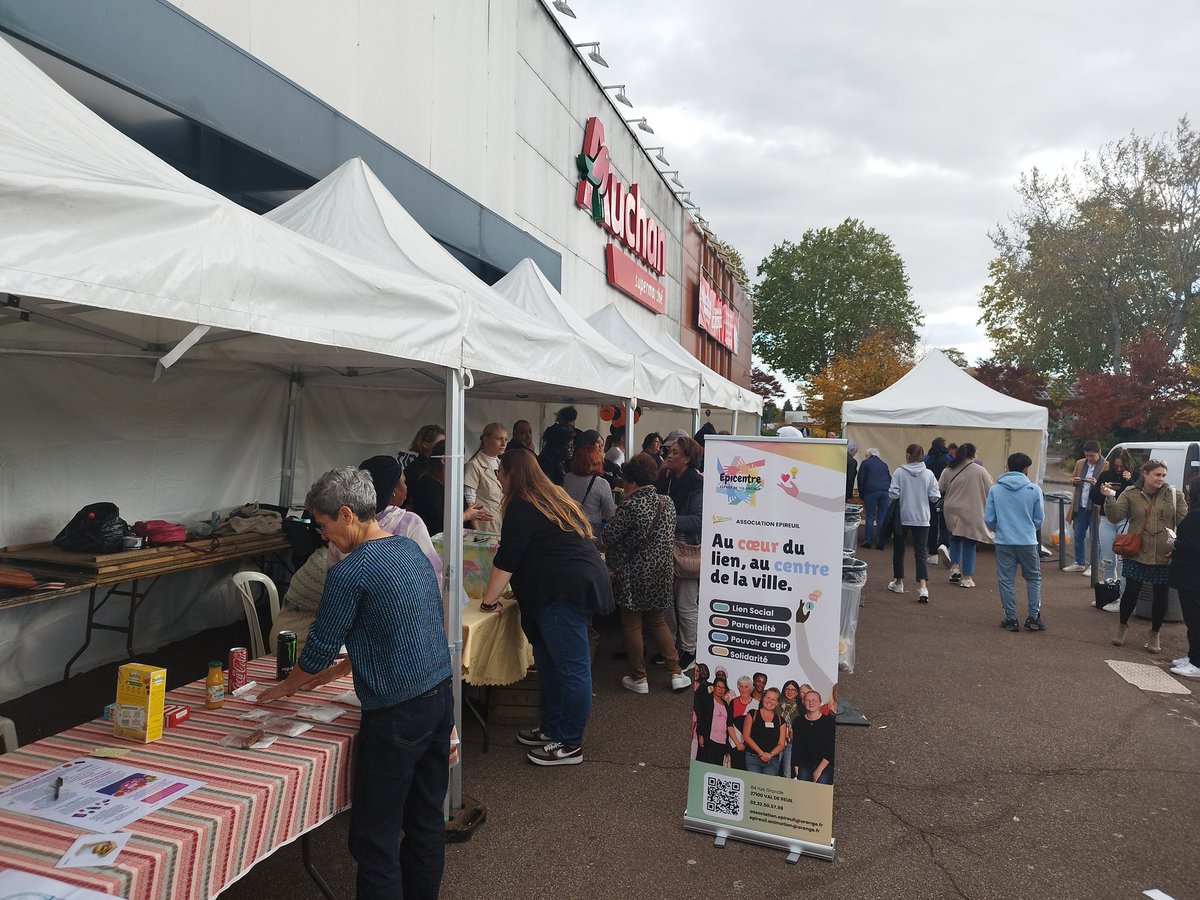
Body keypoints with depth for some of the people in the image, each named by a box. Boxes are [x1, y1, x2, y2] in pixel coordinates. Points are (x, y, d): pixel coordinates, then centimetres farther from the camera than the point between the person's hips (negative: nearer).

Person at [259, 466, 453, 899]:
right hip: (441, 698, 9)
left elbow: (320, 648, -6)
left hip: (396, 715, -8)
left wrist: (286, 687, 15)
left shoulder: (348, 574, -16)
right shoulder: (411, 549, 8)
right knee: (427, 818, 19)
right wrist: (326, 676, 23)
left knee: (374, 836, 5)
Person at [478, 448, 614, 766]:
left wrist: (489, 601, -1)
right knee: (551, 663, 18)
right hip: (583, 583, 10)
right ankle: (551, 729, 29)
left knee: (570, 668, -3)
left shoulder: (522, 507, -9)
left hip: (565, 591, -10)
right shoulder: (553, 497, 20)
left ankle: (570, 746, 5)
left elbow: (506, 559, -10)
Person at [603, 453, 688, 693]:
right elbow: (669, 537, 10)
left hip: (634, 575, -6)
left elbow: (609, 536, -15)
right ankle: (676, 674, 16)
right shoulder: (667, 504, 2)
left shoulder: (631, 506, -18)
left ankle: (638, 678, 16)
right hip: (661, 572, 6)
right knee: (658, 622, 19)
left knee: (632, 626, 7)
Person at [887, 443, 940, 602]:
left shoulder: (899, 472, -9)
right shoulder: (929, 474, -3)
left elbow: (893, 494, -15)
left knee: (899, 550, 17)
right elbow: (934, 497, -5)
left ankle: (898, 582, 29)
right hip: (922, 518, 1)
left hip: (902, 517, -1)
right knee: (920, 553, 1)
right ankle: (922, 587, -15)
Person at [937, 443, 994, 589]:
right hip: (971, 514, -3)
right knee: (969, 544, 6)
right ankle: (966, 578, 10)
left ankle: (955, 567, 15)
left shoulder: (948, 470, -1)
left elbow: (939, 489, 4)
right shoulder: (980, 471, -9)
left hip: (951, 511, 3)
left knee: (955, 538, 25)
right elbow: (991, 492, -5)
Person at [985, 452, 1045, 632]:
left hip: (1003, 542, 0)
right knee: (1034, 578, 17)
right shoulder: (1034, 490, -4)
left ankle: (1011, 619, 12)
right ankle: (1033, 617, 15)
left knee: (1006, 580, 9)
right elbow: (1039, 520, 3)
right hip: (1028, 542, 0)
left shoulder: (995, 489, -3)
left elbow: (988, 519, -1)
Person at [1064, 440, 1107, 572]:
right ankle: (1079, 563, 23)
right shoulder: (1080, 463, 11)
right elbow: (1072, 479, 20)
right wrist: (1074, 480, -2)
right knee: (1078, 536, 12)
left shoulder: (1106, 466, -7)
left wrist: (1097, 483, -25)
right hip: (1080, 506, 6)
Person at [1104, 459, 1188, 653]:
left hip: (1164, 557, 1)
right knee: (1131, 592, 3)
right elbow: (1115, 516, -6)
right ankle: (1123, 626, 28)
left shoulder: (1174, 495, 2)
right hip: (1137, 555, -1)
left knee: (1161, 596, 8)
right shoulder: (1130, 494, 0)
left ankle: (1155, 634, 26)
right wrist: (1109, 499, -24)